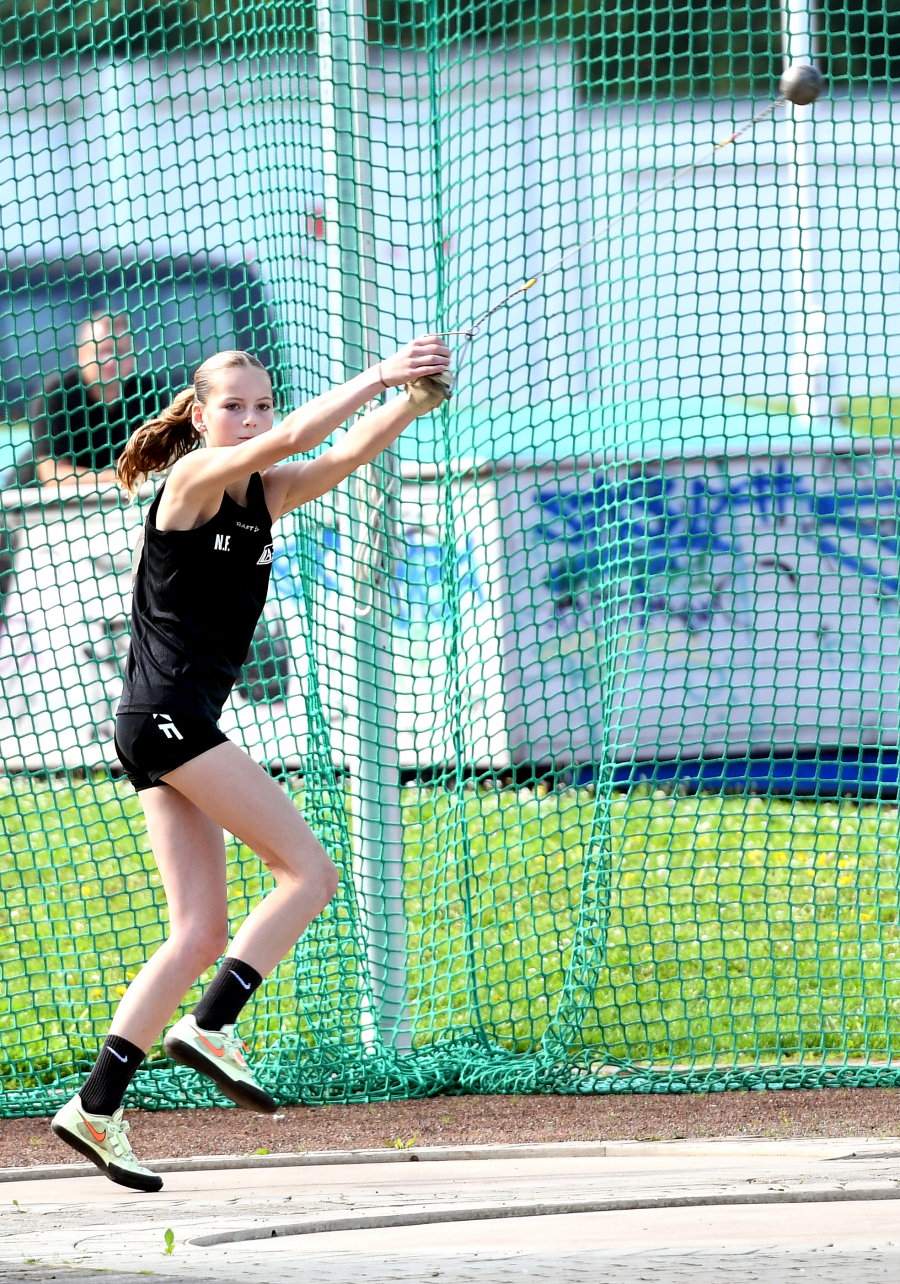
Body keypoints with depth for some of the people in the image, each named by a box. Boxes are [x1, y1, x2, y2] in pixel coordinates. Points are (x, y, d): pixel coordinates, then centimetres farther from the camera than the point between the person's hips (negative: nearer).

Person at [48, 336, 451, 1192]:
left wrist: (414, 402, -13)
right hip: (166, 712, -9)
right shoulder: (194, 477, -7)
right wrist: (381, 374, -19)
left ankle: (95, 1109, 3)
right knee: (310, 872, -11)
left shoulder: (265, 494, 15)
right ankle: (209, 1027, -13)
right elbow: (295, 439, -22)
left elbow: (347, 454, 4)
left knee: (200, 936, 5)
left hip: (179, 730, 9)